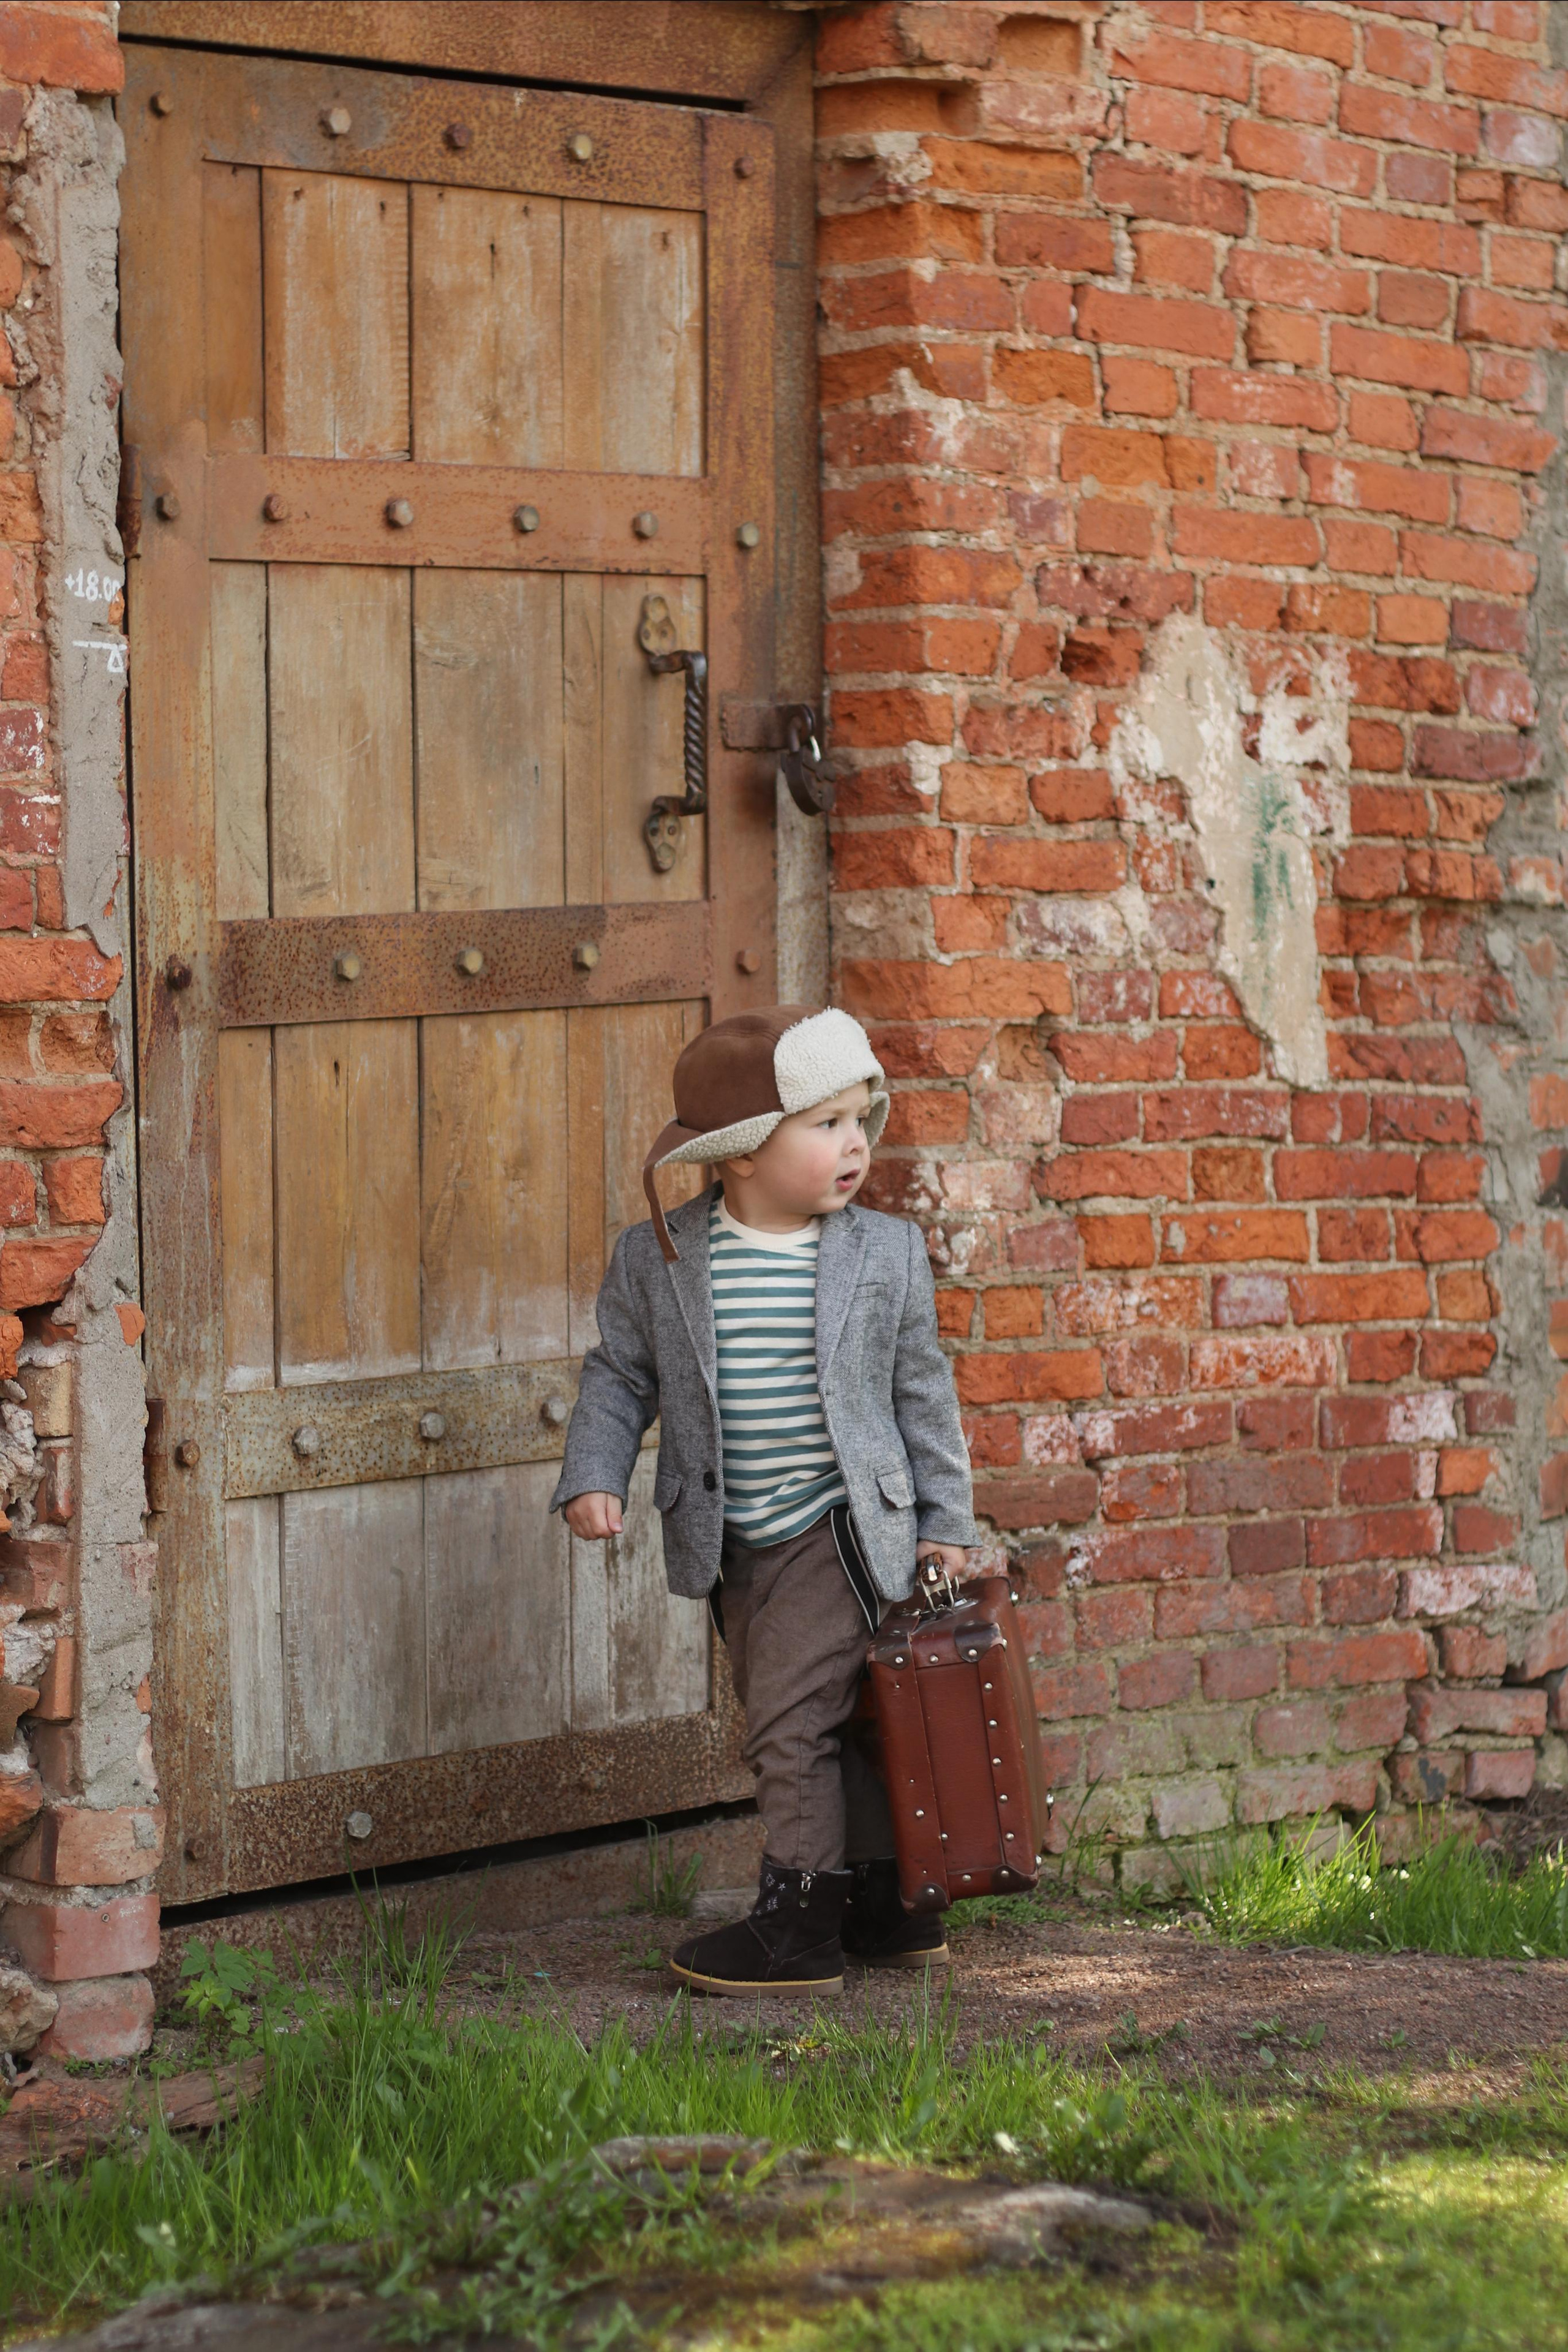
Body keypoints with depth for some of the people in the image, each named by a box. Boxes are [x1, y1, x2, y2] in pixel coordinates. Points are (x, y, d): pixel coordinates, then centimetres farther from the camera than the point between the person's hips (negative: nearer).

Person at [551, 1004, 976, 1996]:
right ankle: (876, 1902, 26)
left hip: (844, 1531, -3)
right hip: (730, 1544, 3)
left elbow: (923, 1390, 5)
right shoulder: (655, 1260, -2)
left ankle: (797, 1927, 0)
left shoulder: (887, 1253, -2)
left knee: (792, 1723, -10)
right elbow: (620, 1376, 6)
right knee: (827, 1729, 12)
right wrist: (594, 1476, -6)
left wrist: (945, 1519, 6)